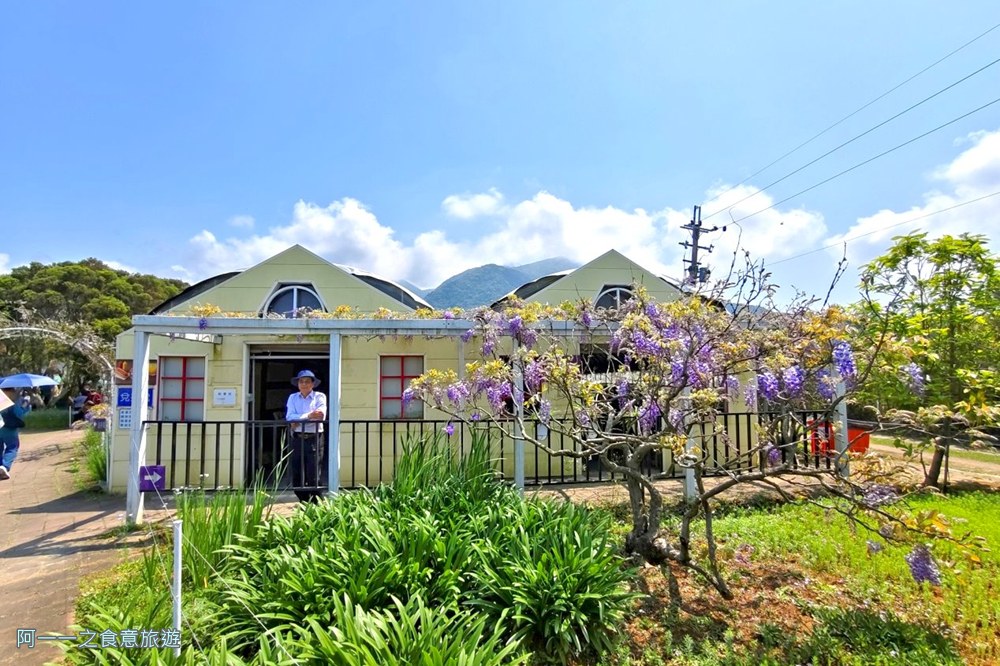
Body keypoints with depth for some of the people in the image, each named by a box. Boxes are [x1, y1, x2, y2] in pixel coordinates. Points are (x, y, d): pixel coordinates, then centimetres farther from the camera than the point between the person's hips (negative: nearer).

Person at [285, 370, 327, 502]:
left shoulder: (319, 397, 5)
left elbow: (321, 416, -11)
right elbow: (289, 417, -4)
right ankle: (304, 503, 22)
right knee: (296, 474, 6)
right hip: (296, 439, 3)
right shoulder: (293, 397, 12)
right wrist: (308, 415, -15)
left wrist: (299, 420, -11)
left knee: (313, 474, -6)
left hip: (314, 438, -3)